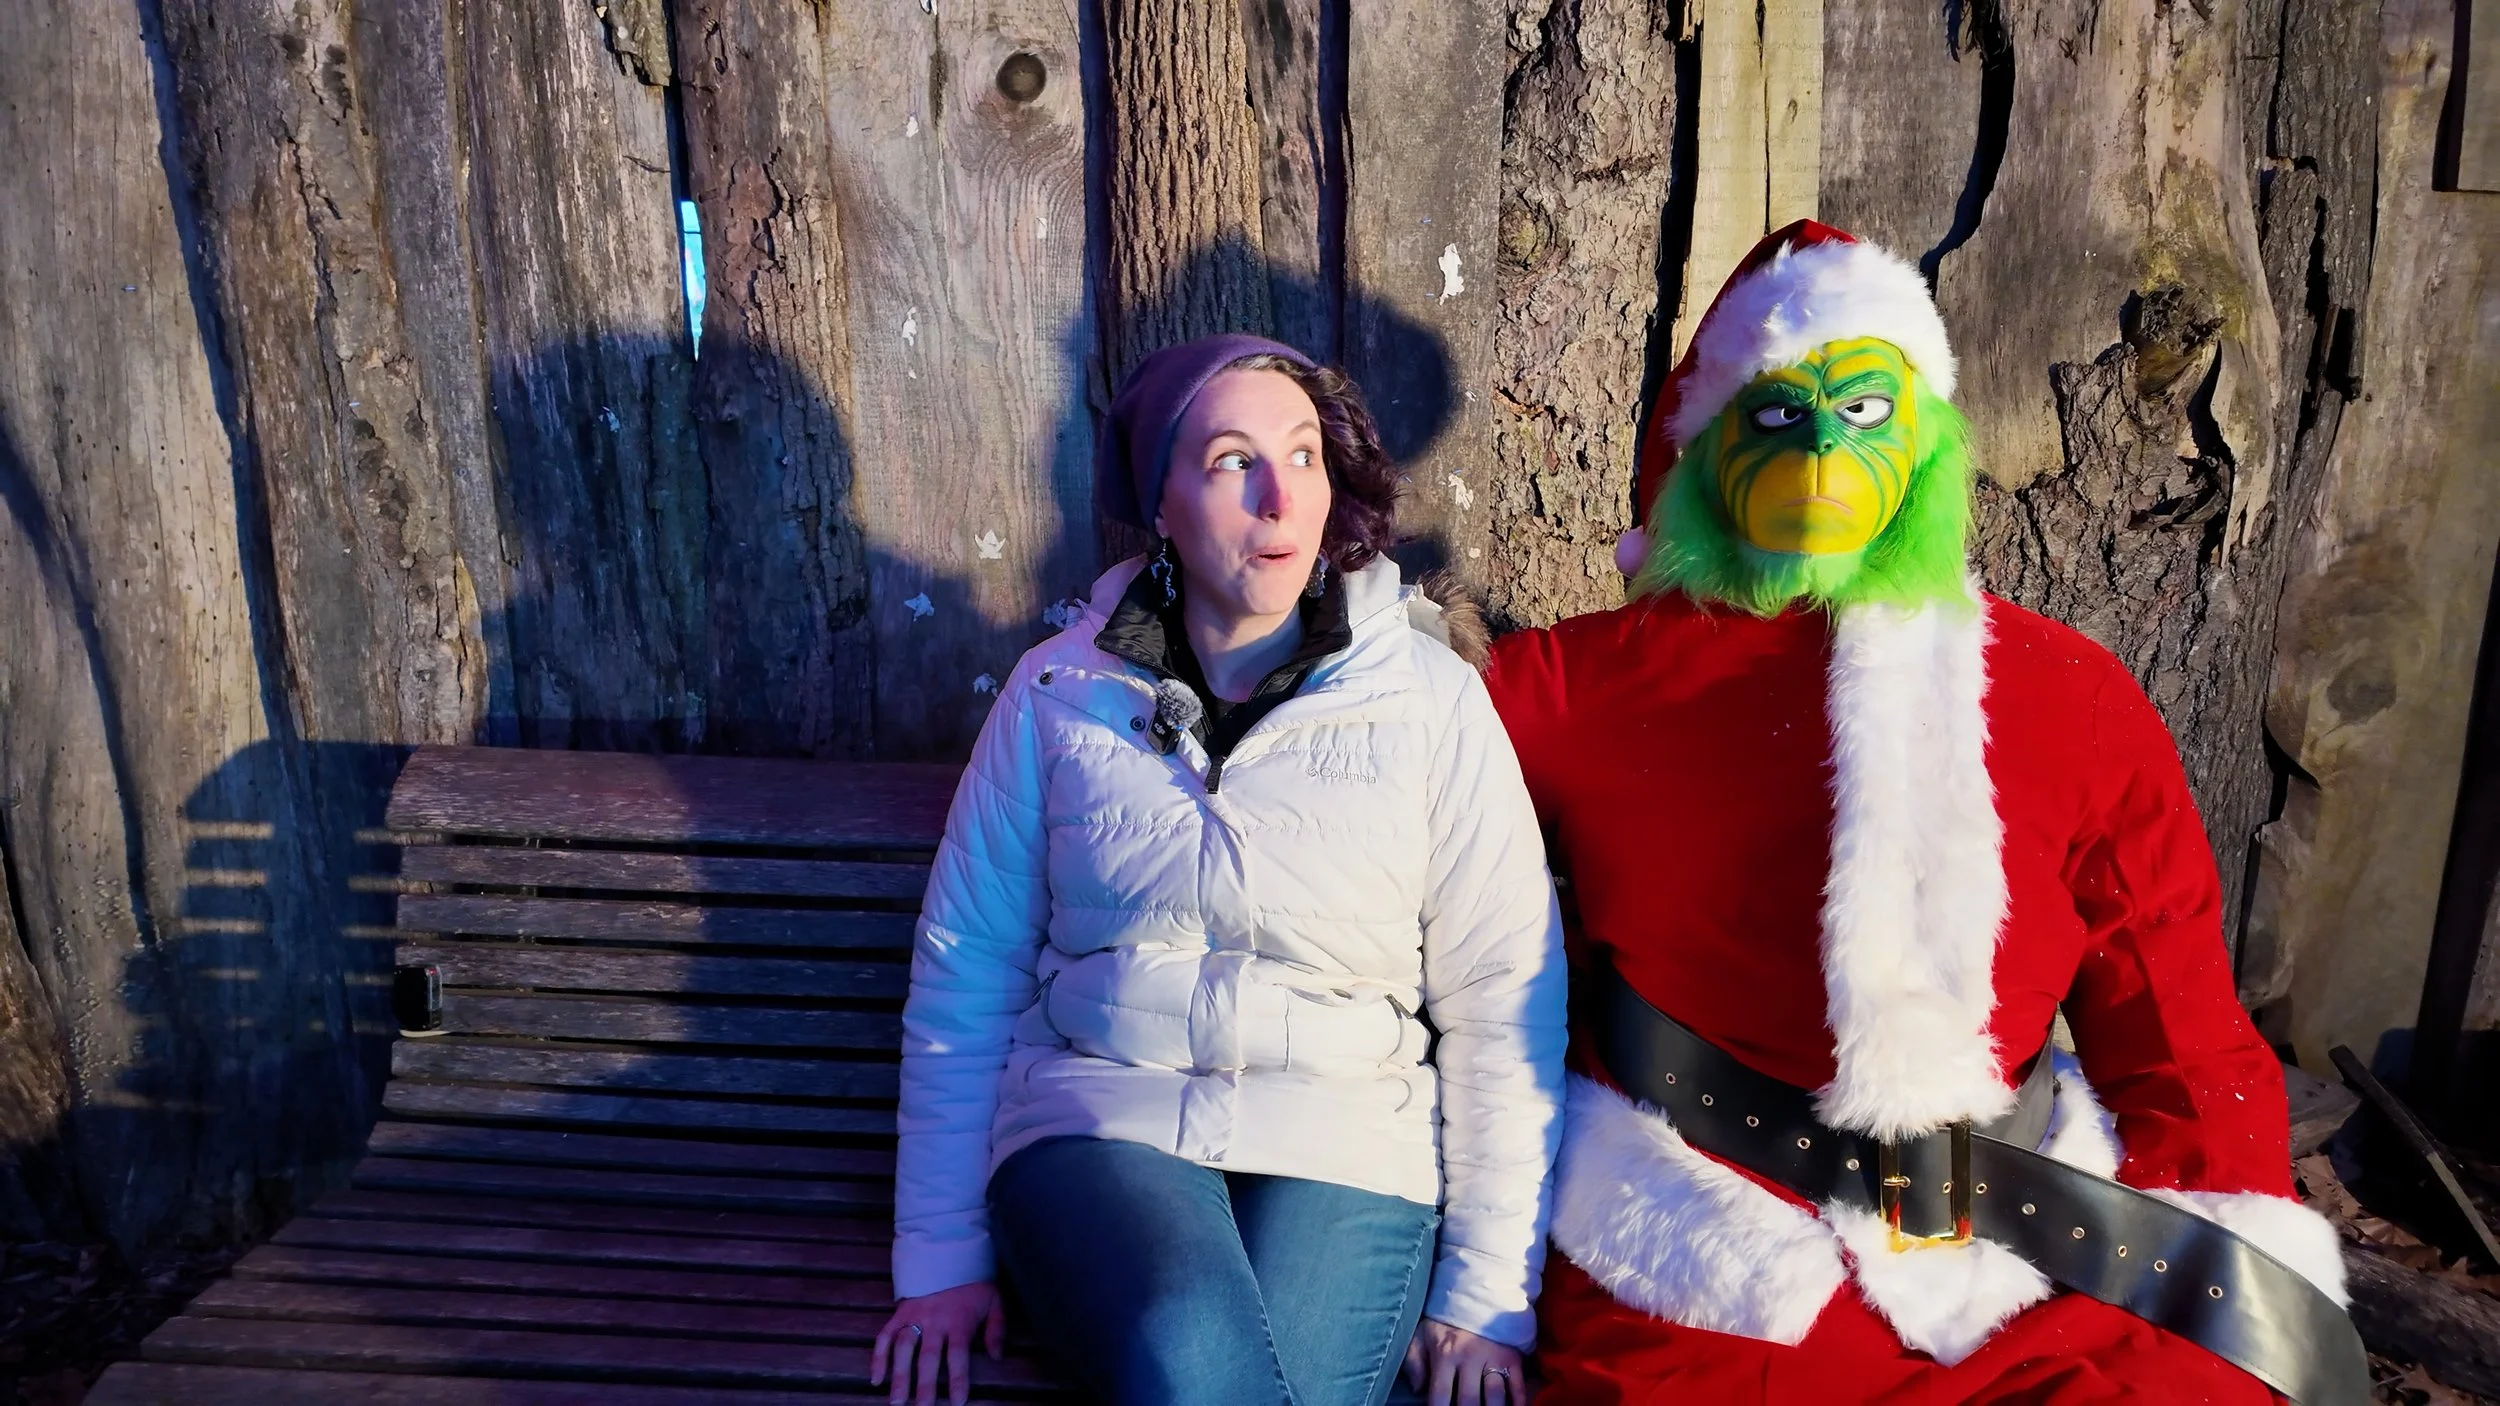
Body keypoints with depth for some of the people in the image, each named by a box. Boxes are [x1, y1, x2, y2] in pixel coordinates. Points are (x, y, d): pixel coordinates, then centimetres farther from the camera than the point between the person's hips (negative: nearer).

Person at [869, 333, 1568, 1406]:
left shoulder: (1431, 703, 1)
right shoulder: (1058, 695, 4)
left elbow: (1502, 1007, 2)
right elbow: (963, 976, 7)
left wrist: (1487, 1298, -2)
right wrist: (941, 1260, 6)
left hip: (1343, 1143, 1)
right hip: (1098, 1124, 0)